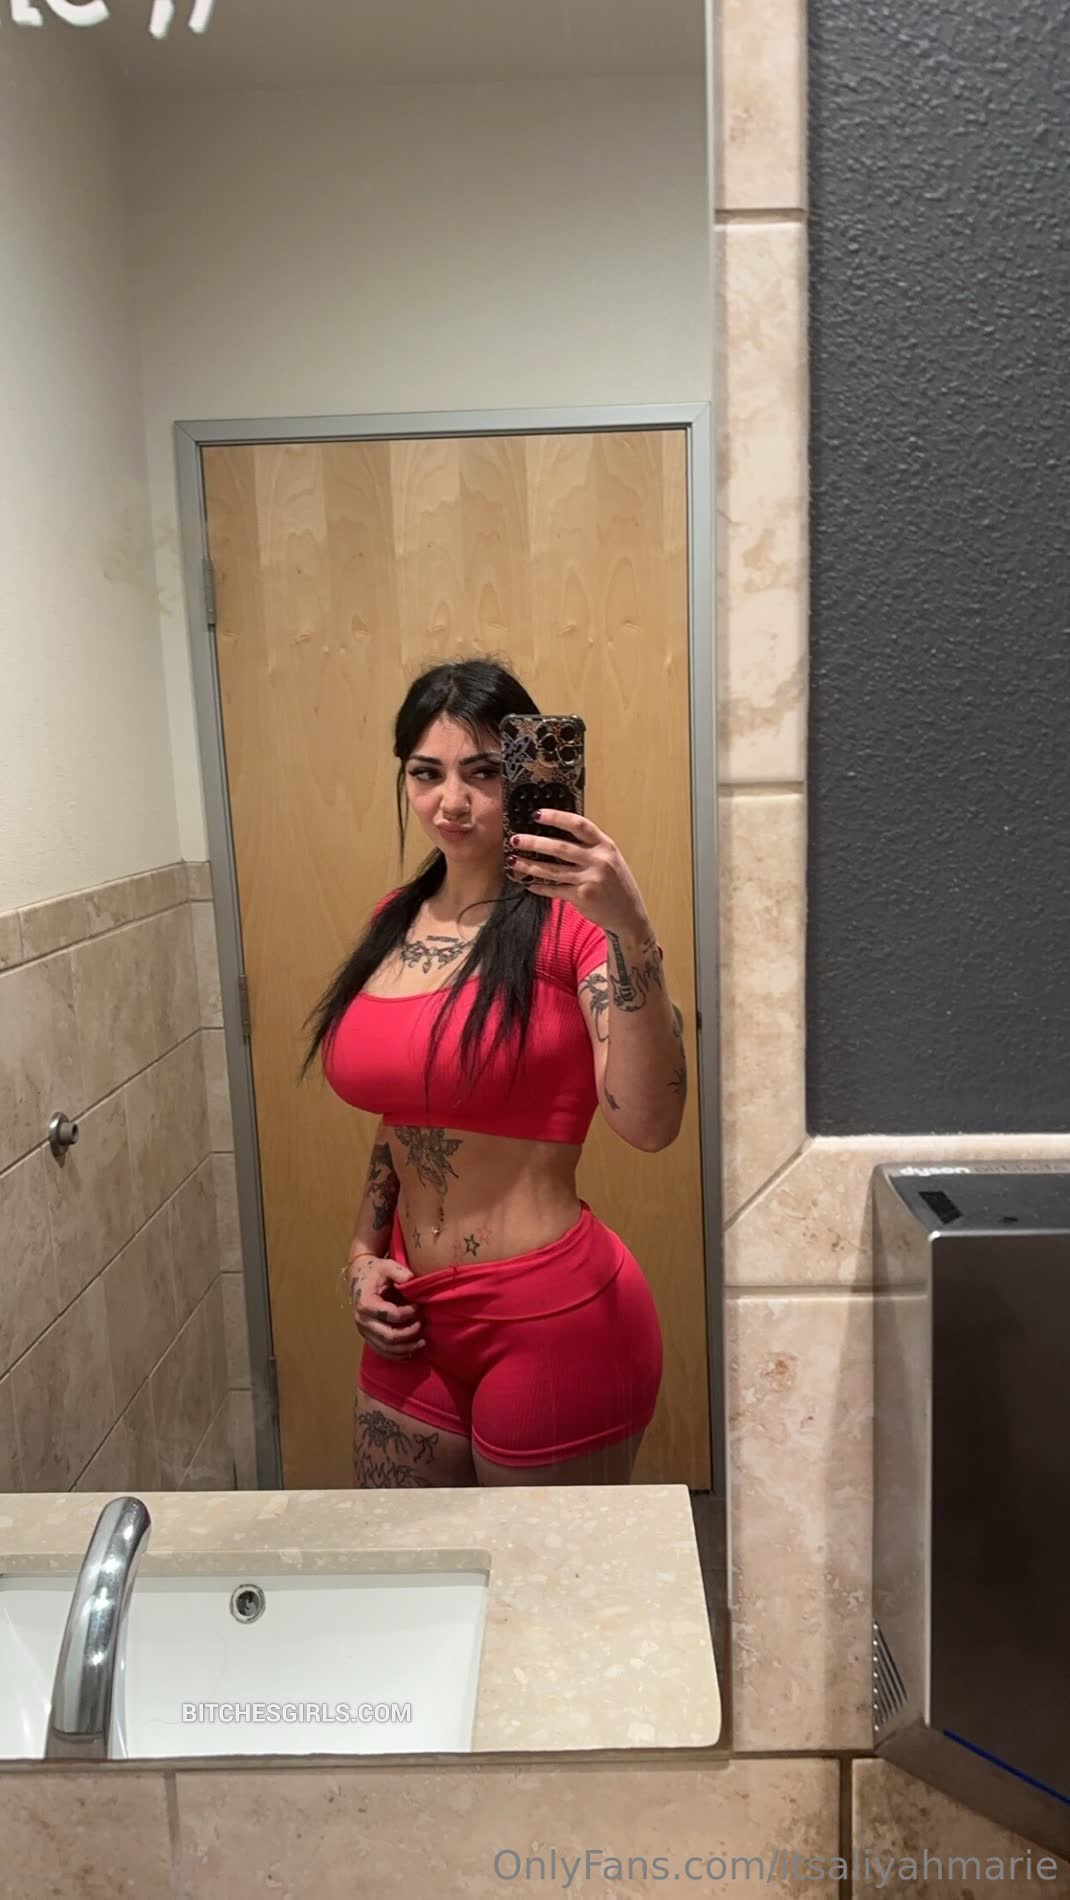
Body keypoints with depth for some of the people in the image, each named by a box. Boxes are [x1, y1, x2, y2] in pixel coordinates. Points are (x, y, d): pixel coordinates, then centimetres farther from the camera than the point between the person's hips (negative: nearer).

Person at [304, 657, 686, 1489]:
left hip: (552, 1318, -6)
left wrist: (631, 932, -37)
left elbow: (649, 1124, -28)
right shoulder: (396, 922, 5)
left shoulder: (571, 919, -15)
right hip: (414, 1322, 7)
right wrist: (364, 1255, 7)